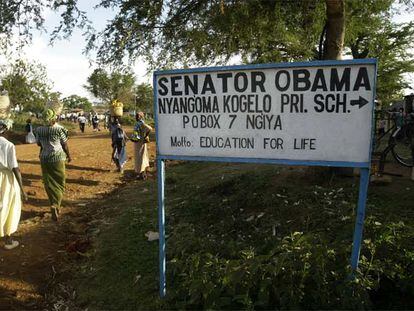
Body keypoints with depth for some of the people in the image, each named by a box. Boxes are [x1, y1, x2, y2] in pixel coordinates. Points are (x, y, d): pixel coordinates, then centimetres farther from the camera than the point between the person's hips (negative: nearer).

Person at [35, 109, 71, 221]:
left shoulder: (39, 130, -2)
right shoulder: (59, 129, -11)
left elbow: (39, 144, 11)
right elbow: (65, 145, -3)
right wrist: (68, 156, 11)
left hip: (44, 158, 3)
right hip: (57, 158, -3)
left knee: (49, 183, 13)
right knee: (59, 182, 4)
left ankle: (54, 204, 20)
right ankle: (55, 205, -13)